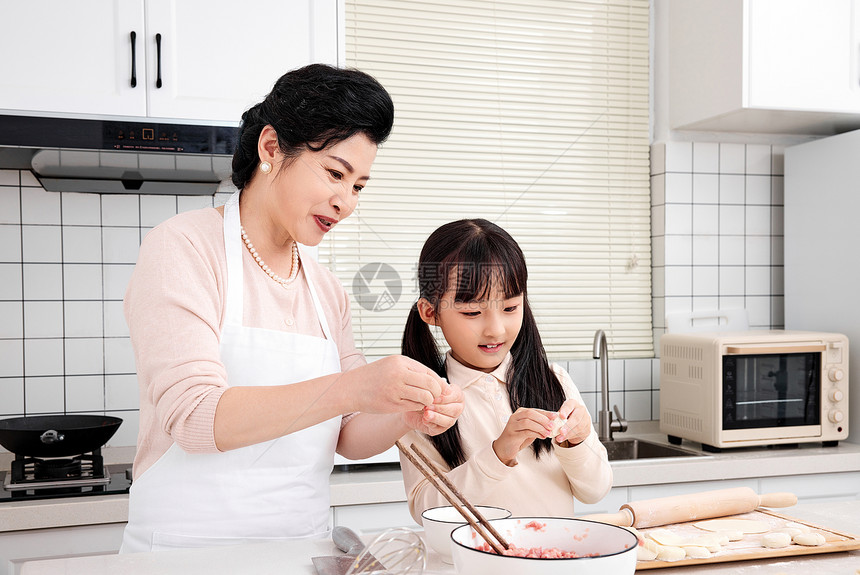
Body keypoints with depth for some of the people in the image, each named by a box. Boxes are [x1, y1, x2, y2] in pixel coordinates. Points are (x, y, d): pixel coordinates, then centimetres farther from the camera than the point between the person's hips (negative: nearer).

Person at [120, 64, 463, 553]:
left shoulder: (326, 288, 10)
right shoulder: (184, 248, -8)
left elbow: (345, 435, 10)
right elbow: (193, 415, -20)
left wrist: (407, 417, -10)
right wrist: (349, 389, -29)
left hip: (306, 545, 4)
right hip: (193, 546, -4)